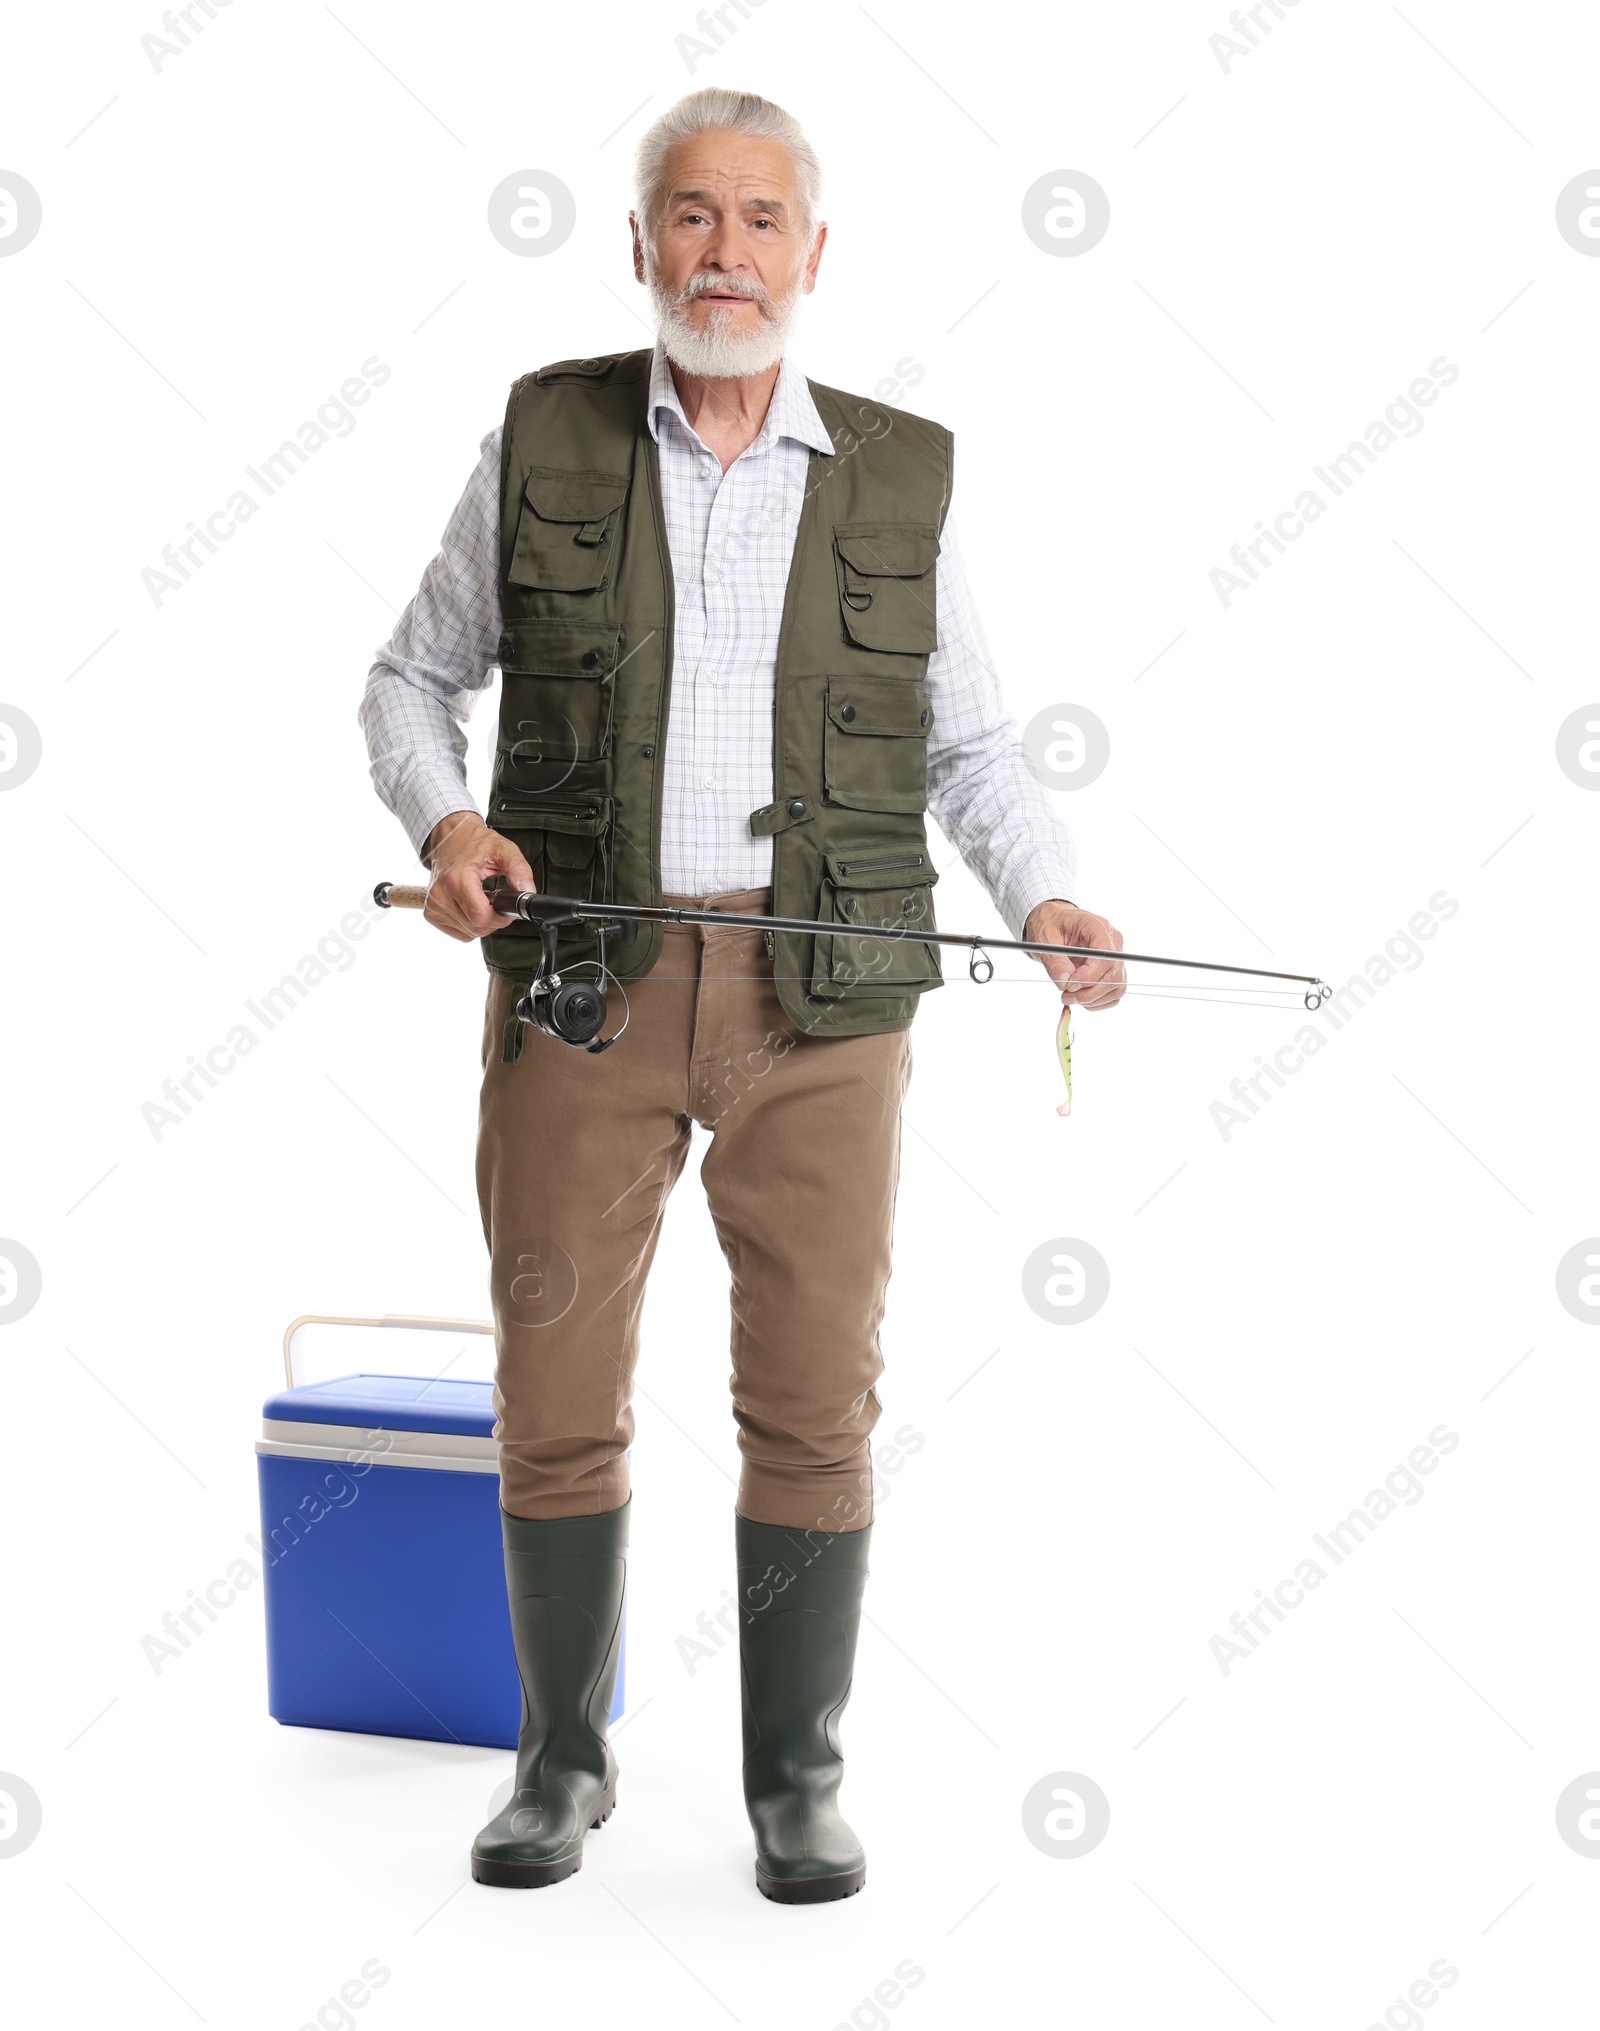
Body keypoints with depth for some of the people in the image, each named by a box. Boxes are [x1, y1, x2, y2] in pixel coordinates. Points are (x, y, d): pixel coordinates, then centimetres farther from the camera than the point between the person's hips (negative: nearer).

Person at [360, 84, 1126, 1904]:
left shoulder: (897, 481, 6)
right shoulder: (546, 439, 5)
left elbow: (972, 751, 11)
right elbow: (412, 680, 12)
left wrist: (1049, 902, -8)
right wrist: (443, 823, -9)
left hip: (820, 1000, 0)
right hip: (580, 981, 0)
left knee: (813, 1398, 2)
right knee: (557, 1391, 4)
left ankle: (797, 1782, 17)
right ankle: (565, 1758, 22)